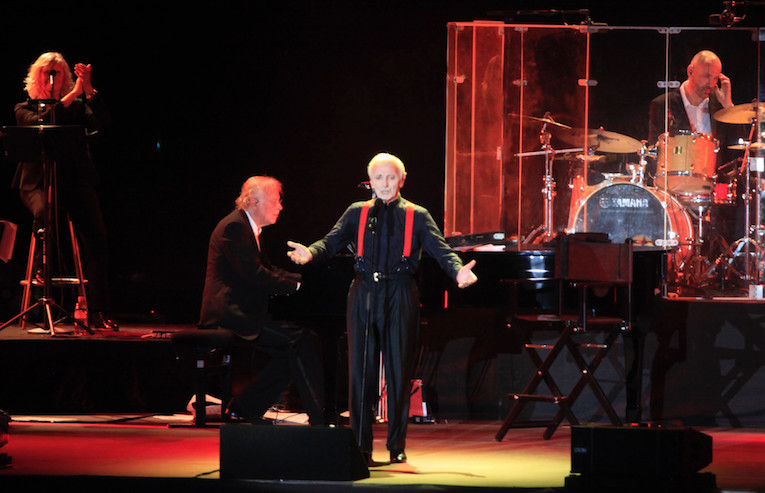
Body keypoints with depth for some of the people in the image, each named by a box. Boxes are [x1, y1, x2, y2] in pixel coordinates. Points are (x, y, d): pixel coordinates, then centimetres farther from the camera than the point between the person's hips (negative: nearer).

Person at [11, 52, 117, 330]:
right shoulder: (25, 109, 16)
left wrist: (89, 90, -10)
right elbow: (40, 123, -7)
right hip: (39, 181, -2)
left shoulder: (77, 106, 21)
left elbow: (100, 122, 2)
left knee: (95, 238, -17)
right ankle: (43, 266, -16)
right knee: (44, 210, -38)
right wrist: (73, 94, -10)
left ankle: (97, 313, -18)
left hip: (75, 180, 2)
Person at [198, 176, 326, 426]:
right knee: (299, 339, -18)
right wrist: (296, 286, -15)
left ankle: (245, 407, 7)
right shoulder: (234, 227, -13)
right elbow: (255, 275, -20)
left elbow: (267, 270, 21)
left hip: (242, 310, 11)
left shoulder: (248, 228, 20)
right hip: (230, 312, -11)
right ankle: (319, 419, -17)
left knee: (292, 352, 1)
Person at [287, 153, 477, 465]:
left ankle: (397, 446, 9)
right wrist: (310, 254, -20)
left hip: (400, 297, -1)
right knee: (360, 370, -1)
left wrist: (458, 271, -22)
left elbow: (440, 249, -2)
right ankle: (361, 445, 6)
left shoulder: (417, 215, 9)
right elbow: (332, 242, 2)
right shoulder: (357, 213, 13)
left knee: (399, 371, 0)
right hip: (364, 295, 1)